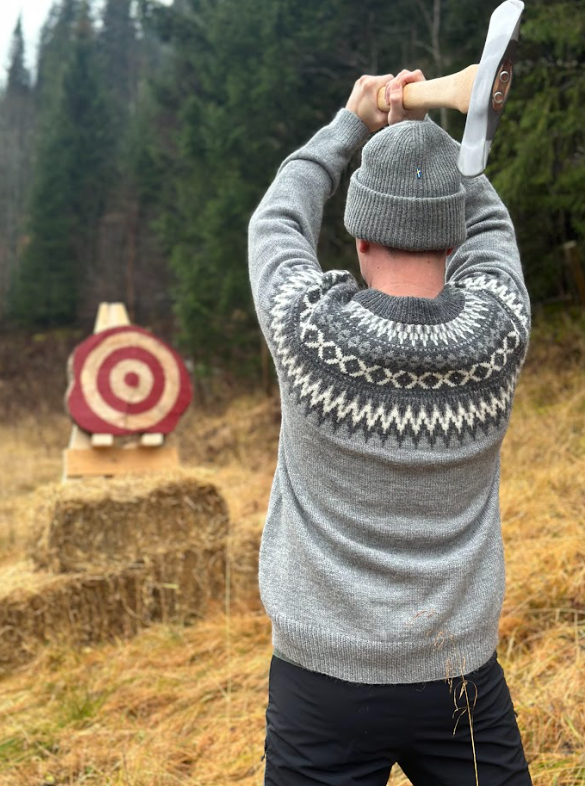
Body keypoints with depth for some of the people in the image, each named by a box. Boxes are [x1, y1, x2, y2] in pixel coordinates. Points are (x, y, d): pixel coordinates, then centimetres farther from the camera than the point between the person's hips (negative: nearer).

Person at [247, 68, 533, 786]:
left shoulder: (312, 328, -17)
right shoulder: (498, 330, -13)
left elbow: (278, 222, 5)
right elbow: (487, 221, 10)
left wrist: (353, 121, 17)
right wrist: (420, 122, 13)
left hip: (324, 680, -1)